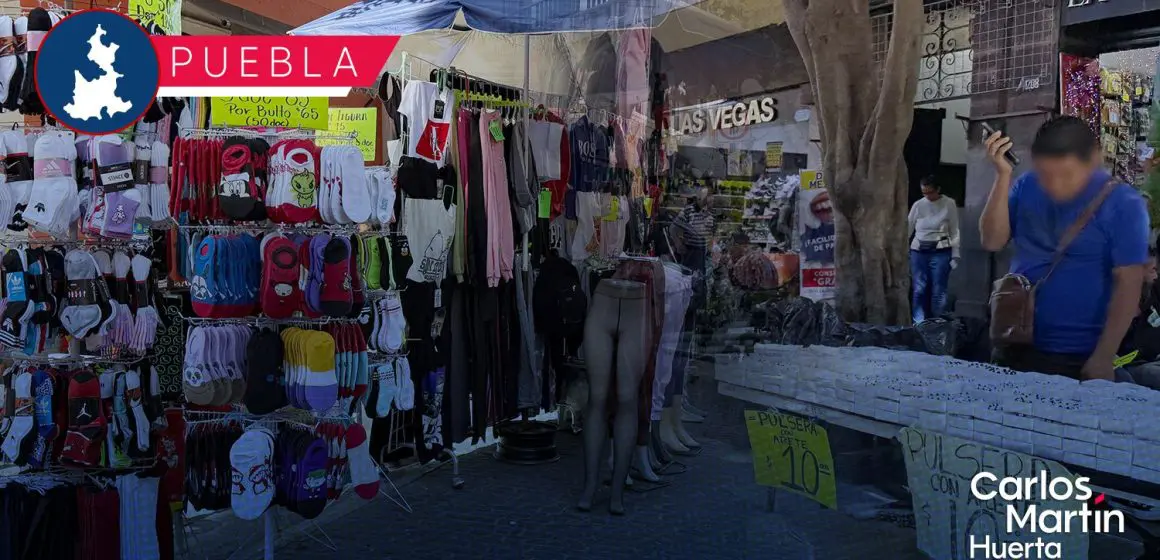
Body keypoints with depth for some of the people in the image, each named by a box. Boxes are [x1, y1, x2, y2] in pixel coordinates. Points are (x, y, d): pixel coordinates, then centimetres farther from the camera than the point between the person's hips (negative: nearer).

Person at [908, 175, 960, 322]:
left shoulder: (949, 204, -2)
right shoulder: (918, 205, 4)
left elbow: (954, 231, 0)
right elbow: (907, 228, 8)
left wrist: (955, 255, -4)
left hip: (940, 252, -2)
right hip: (918, 251, 2)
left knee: (938, 291, -1)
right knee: (919, 290, 2)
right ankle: (918, 324, 9)